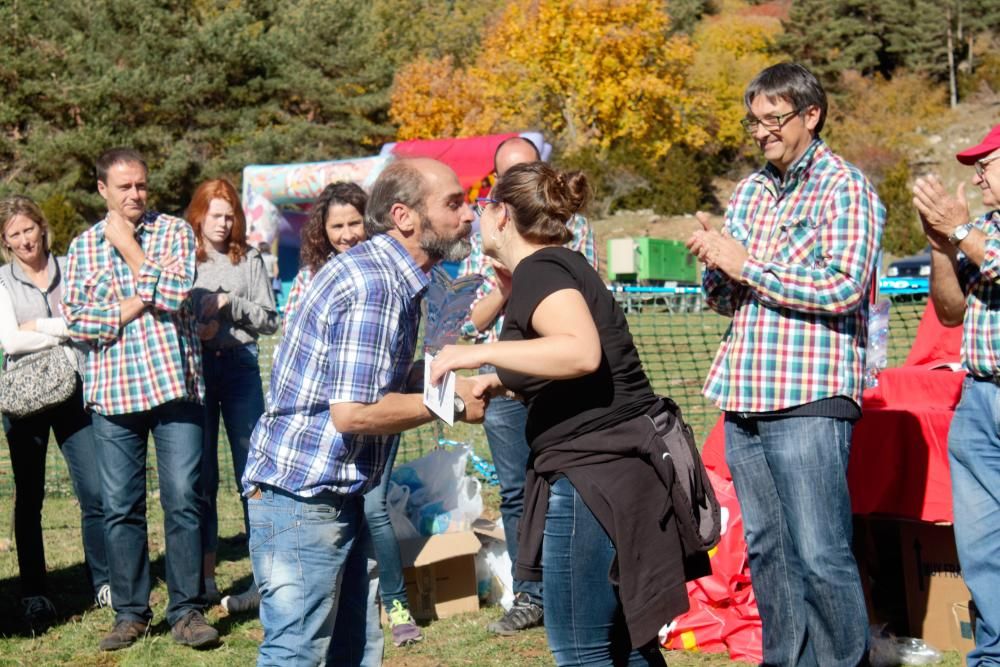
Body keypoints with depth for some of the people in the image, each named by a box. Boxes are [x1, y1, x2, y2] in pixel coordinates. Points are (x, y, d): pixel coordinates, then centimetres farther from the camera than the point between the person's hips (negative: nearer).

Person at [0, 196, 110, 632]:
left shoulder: (70, 271, 8)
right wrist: (66, 328, -10)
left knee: (94, 490, -6)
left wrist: (39, 327, -9)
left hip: (72, 390, 1)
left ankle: (104, 584, 6)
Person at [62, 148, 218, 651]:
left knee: (183, 501, -3)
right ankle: (130, 613, 16)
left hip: (173, 383, -2)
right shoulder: (83, 246, 10)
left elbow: (174, 292, -12)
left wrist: (128, 248, -6)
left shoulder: (174, 231, 4)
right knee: (119, 507, 5)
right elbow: (75, 319, 0)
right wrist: (138, 303, -9)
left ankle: (186, 610, 6)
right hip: (112, 391, 2)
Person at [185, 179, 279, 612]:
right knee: (201, 474, 5)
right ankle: (205, 575, 13)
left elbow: (270, 320, 5)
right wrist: (194, 331, -16)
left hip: (240, 367, 0)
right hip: (194, 368, 0)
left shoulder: (249, 260, 8)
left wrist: (231, 303, -9)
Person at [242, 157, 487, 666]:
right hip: (300, 496, -10)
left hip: (339, 497, 10)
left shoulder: (392, 278, 11)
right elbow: (353, 412, -26)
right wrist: (452, 404, -15)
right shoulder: (370, 284, -21)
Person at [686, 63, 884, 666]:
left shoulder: (845, 189, -2)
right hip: (745, 397, 7)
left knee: (821, 555, -8)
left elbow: (844, 288, -15)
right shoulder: (750, 192, 17)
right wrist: (716, 266, -2)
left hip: (810, 399, -6)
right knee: (766, 549, 10)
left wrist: (747, 264, -13)